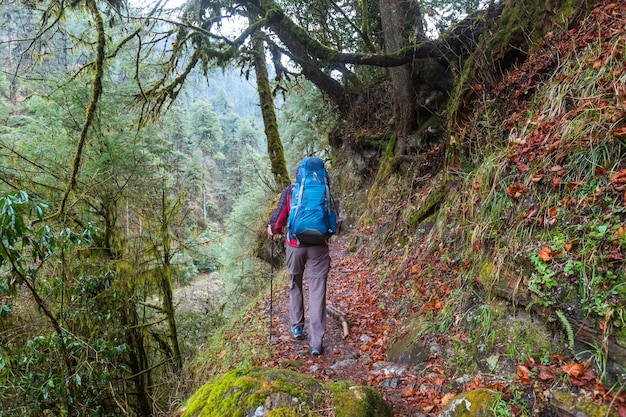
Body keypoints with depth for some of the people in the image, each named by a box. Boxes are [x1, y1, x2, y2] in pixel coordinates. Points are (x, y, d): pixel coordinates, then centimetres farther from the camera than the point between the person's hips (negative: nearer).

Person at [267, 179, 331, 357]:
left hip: (295, 246, 0)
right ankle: (316, 342, -2)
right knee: (317, 293, 0)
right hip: (319, 247, 0)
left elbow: (280, 214, -7)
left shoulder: (289, 191, -2)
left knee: (295, 287, 22)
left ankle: (297, 327, 28)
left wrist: (273, 229, 12)